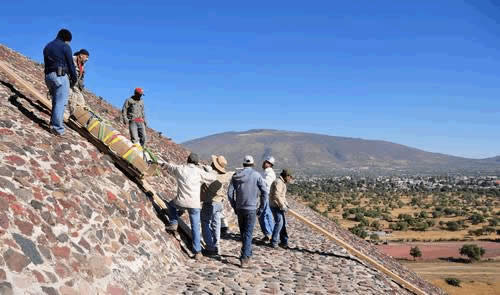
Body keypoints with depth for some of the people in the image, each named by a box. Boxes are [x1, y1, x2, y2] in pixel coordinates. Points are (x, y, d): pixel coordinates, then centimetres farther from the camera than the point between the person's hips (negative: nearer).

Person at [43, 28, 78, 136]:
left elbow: (46, 64, 18)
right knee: (61, 102, -9)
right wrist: (74, 79, 5)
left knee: (56, 101, 18)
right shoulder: (65, 47, -3)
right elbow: (70, 64, -5)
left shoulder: (47, 47, 20)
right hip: (61, 76, -7)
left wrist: (49, 77, 18)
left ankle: (55, 122, 18)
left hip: (48, 76, 8)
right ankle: (57, 127, -14)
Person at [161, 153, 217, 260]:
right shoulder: (199, 172, -3)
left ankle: (173, 223, 23)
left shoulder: (179, 168, 4)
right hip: (194, 204, -1)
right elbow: (213, 178, 4)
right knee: (195, 227, 9)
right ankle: (197, 252, 9)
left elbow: (168, 166, 24)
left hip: (181, 202, 1)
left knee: (171, 204, 36)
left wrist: (163, 164, 47)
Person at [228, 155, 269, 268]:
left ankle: (247, 253, 34)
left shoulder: (236, 175, 2)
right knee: (248, 234, -1)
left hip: (239, 209, 3)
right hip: (251, 209, -3)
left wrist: (234, 207, 12)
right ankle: (245, 258, -7)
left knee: (243, 232, 18)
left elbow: (230, 193, 1)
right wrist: (261, 208, 1)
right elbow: (265, 192, -9)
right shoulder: (256, 175, -6)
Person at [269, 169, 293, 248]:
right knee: (279, 223, -11)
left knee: (283, 223, 12)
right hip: (276, 206, -11)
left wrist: (286, 204, 13)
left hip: (279, 206, 11)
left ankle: (284, 241, 19)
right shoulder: (278, 182, -16)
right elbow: (276, 196, -26)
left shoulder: (282, 183, 18)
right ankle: (274, 242, -2)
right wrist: (283, 206, -22)